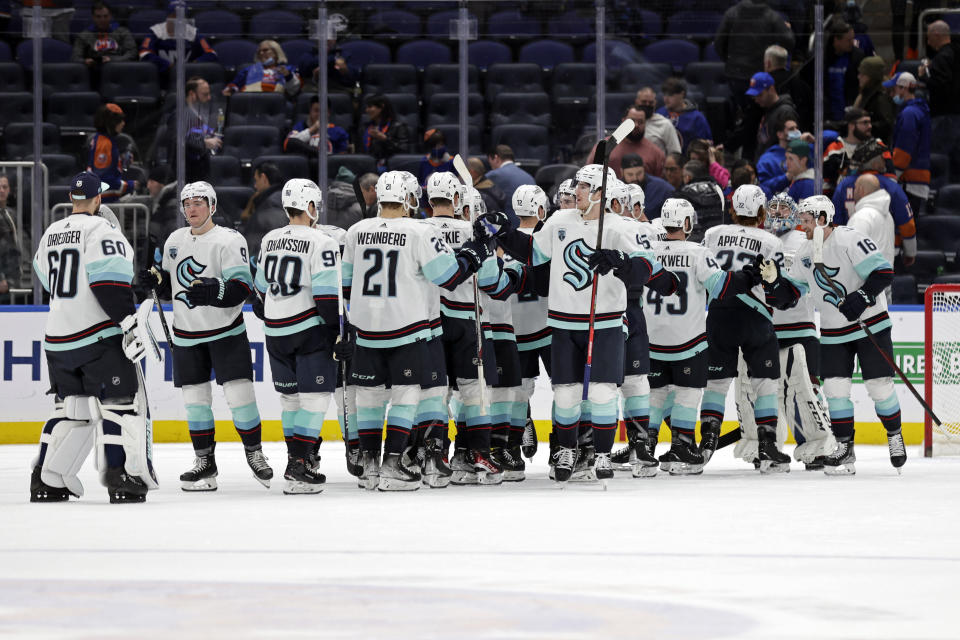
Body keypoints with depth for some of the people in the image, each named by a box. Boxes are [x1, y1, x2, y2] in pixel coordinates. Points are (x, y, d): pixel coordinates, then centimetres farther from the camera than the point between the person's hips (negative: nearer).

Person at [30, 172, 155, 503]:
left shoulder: (50, 234, 13)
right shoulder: (100, 230, -10)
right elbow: (110, 281, -21)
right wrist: (130, 323, -22)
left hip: (59, 338, 7)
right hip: (100, 335, -7)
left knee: (72, 407, 15)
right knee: (121, 402, -3)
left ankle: (46, 479, 10)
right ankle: (122, 479, -12)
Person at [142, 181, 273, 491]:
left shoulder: (229, 241, -11)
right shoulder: (175, 241, 9)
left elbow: (241, 287, -18)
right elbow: (170, 288, 18)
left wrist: (213, 292, -34)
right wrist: (157, 279, -4)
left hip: (226, 332, -5)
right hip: (187, 336, 5)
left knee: (239, 393, -9)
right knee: (195, 398, 4)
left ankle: (254, 454, 7)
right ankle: (204, 463, 12)